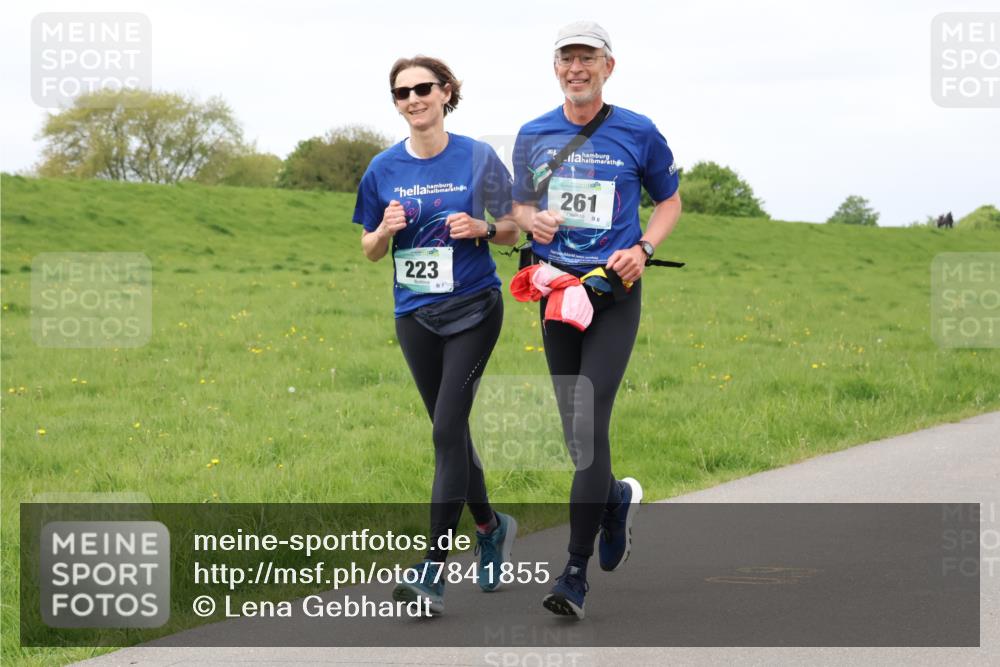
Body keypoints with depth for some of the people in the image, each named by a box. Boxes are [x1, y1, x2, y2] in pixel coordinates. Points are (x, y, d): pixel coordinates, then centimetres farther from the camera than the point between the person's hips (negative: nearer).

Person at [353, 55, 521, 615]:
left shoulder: (478, 158, -5)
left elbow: (512, 232, 3)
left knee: (448, 428, -13)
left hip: (472, 309, -4)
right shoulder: (384, 169, 3)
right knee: (450, 431, 13)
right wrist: (385, 230, -12)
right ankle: (491, 526, 36)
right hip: (415, 314, 4)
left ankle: (435, 569, -15)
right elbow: (371, 251, 9)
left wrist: (482, 227, -18)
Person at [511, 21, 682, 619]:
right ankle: (617, 499, 41)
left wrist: (643, 249, -7)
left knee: (589, 425, -14)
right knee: (577, 431, 9)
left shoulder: (638, 133, 1)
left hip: (615, 290, -4)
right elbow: (520, 205, 20)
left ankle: (576, 571, -13)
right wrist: (532, 220, -5)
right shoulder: (534, 136, 9)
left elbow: (671, 201, 11)